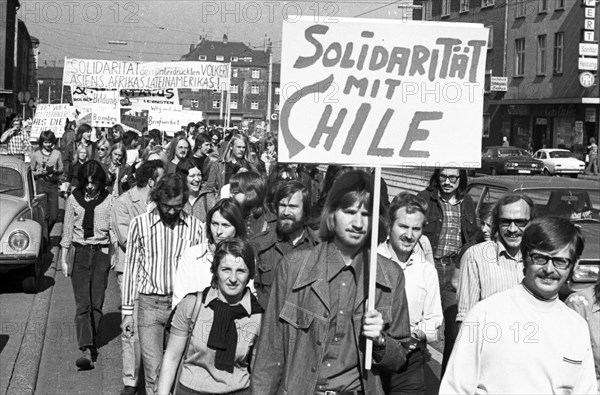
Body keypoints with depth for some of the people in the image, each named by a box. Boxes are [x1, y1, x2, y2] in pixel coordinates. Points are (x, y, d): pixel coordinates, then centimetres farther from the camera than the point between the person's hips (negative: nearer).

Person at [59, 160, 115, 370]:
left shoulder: (109, 201, 0)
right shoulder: (73, 200, 4)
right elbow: (67, 230, 8)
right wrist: (63, 259, 7)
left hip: (102, 253, 0)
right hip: (80, 252, 0)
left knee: (96, 303, 2)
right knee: (82, 303, -9)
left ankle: (92, 344, 18)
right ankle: (86, 350, -16)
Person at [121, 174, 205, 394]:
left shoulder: (195, 227, 2)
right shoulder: (140, 224, 0)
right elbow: (130, 268, 4)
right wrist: (127, 311, 3)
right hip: (149, 304, -1)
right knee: (153, 372, -3)